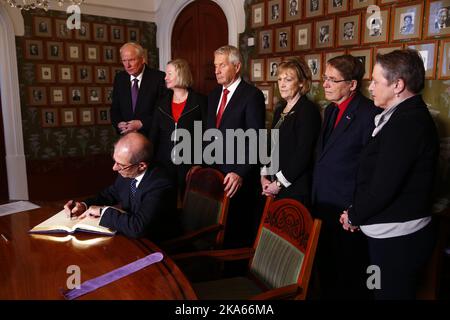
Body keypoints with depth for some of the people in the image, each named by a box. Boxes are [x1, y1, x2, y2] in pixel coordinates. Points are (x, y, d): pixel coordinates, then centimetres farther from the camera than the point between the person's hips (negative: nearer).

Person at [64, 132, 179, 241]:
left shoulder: (160, 187, -30)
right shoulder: (128, 173, -7)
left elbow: (138, 228, -37)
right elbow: (111, 193, 12)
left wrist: (103, 211, -24)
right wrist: (84, 205, -4)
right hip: (132, 235, 7)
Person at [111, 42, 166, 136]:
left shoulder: (158, 77, -8)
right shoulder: (119, 78, 7)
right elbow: (115, 108, 13)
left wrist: (142, 123, -17)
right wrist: (118, 123, -7)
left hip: (151, 136, -3)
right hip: (126, 135, 4)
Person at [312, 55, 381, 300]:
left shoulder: (369, 114, -17)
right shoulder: (330, 110, 10)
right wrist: (316, 198, 14)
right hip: (323, 206, 8)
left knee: (349, 281, 10)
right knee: (325, 272, 21)